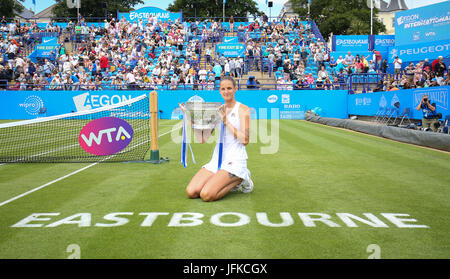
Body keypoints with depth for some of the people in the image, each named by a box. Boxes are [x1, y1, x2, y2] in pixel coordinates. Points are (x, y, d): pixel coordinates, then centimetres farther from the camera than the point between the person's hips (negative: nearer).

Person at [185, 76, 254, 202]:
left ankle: (240, 180, 2)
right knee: (191, 192, -10)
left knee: (207, 195, -23)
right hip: (217, 160, 6)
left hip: (235, 160, -6)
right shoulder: (217, 110, 11)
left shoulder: (243, 109, -4)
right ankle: (229, 183, 10)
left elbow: (245, 140, -14)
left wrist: (226, 122, -15)